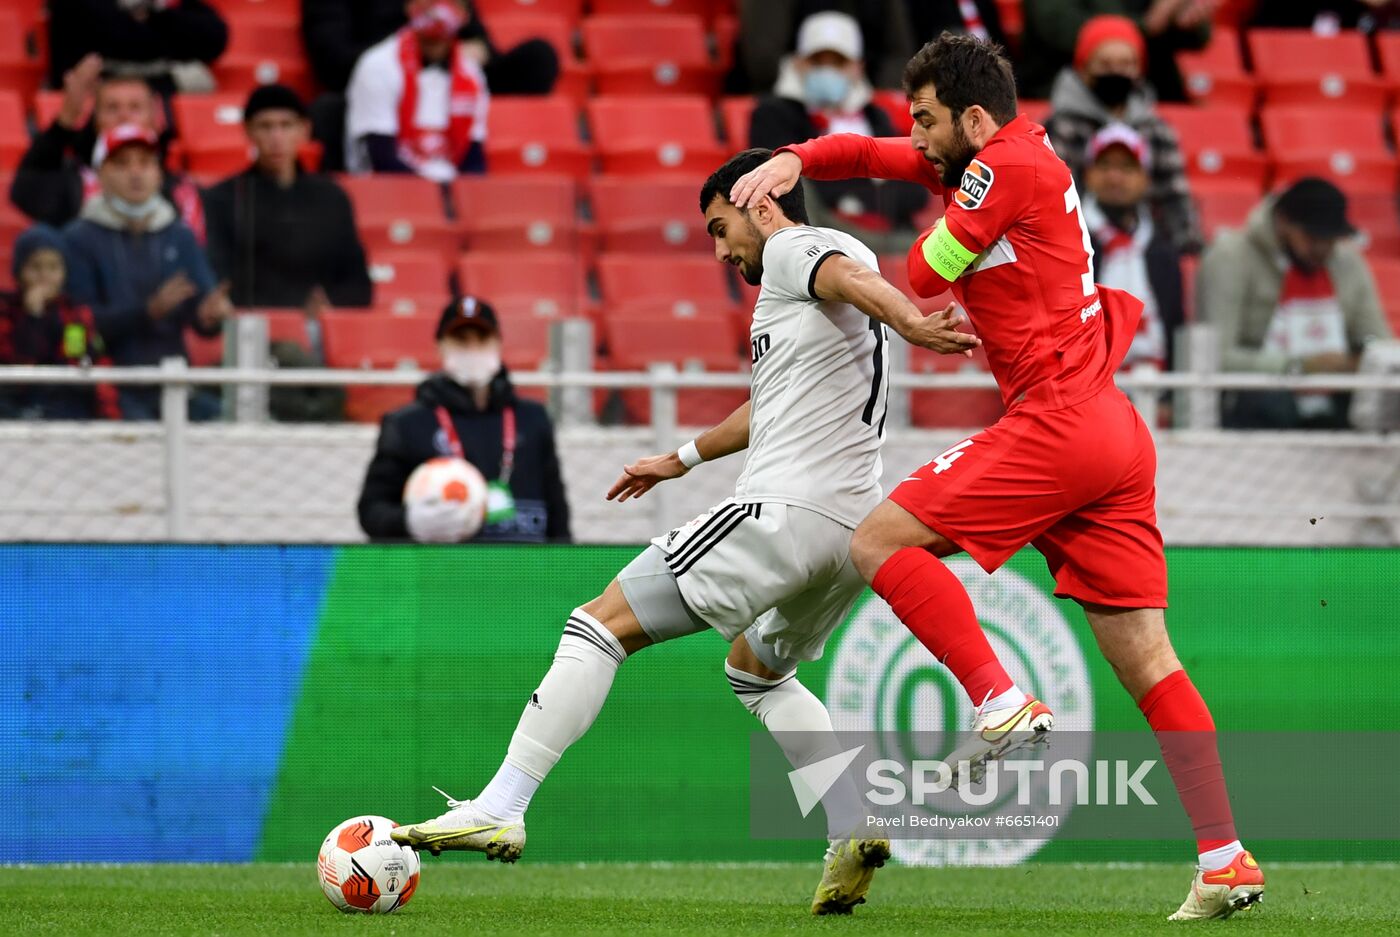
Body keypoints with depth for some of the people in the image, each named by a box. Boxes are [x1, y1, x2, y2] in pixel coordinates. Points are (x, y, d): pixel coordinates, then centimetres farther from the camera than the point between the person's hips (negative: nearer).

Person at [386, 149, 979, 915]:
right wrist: (681, 460, 53)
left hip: (784, 509, -10)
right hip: (854, 528, 10)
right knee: (755, 669, 31)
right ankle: (854, 833, 12)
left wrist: (909, 323, -46)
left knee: (600, 625, -6)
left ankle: (500, 808, -13)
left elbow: (852, 276, -26)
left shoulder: (791, 251, 0)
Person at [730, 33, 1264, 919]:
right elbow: (871, 153, 27)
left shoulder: (1006, 167, -7)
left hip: (1057, 418, -10)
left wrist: (947, 216, 14)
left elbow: (925, 274, -6)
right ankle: (1225, 861, -2)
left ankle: (1002, 702, -17)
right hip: (1115, 429, 10)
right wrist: (792, 160, 11)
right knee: (1145, 656, 5)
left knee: (880, 541, -6)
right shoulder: (1003, 157, 20)